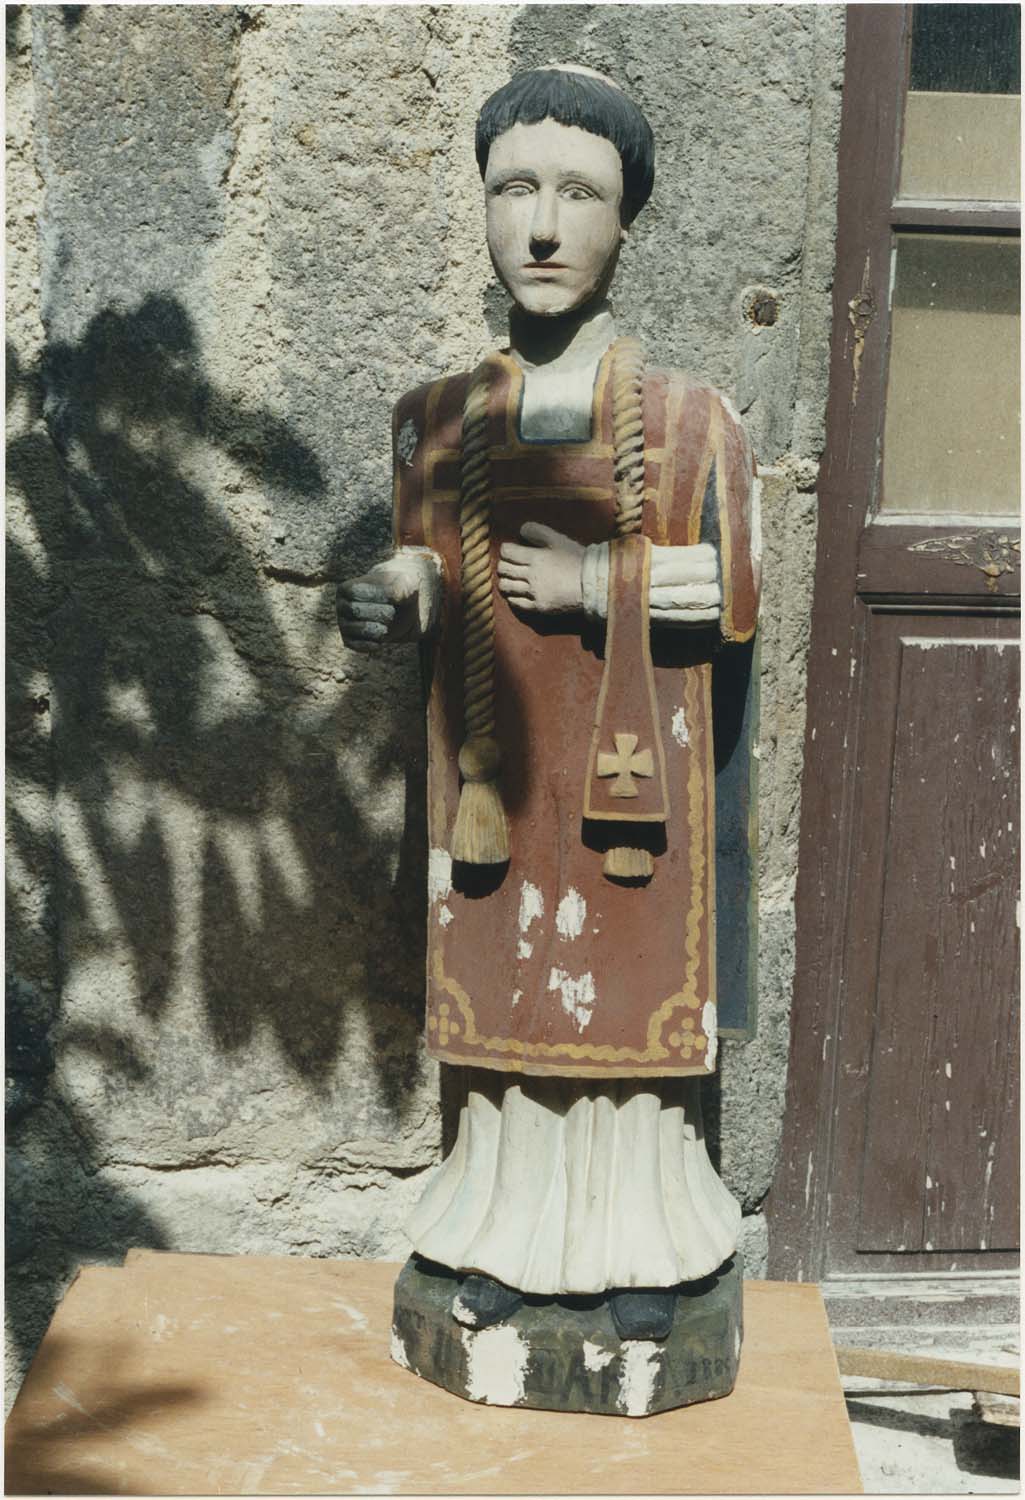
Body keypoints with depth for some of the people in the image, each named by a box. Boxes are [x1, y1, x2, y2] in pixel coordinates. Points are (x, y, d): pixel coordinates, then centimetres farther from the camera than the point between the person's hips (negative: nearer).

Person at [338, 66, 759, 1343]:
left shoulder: (686, 418, -4)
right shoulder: (439, 419, 3)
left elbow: (733, 599, -3)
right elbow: (426, 577, 8)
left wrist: (597, 584, -15)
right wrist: (387, 602, -14)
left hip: (633, 766, -2)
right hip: (495, 762, 2)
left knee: (630, 983, 6)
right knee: (503, 984, 9)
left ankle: (637, 1238, 24)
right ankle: (513, 1232, 26)